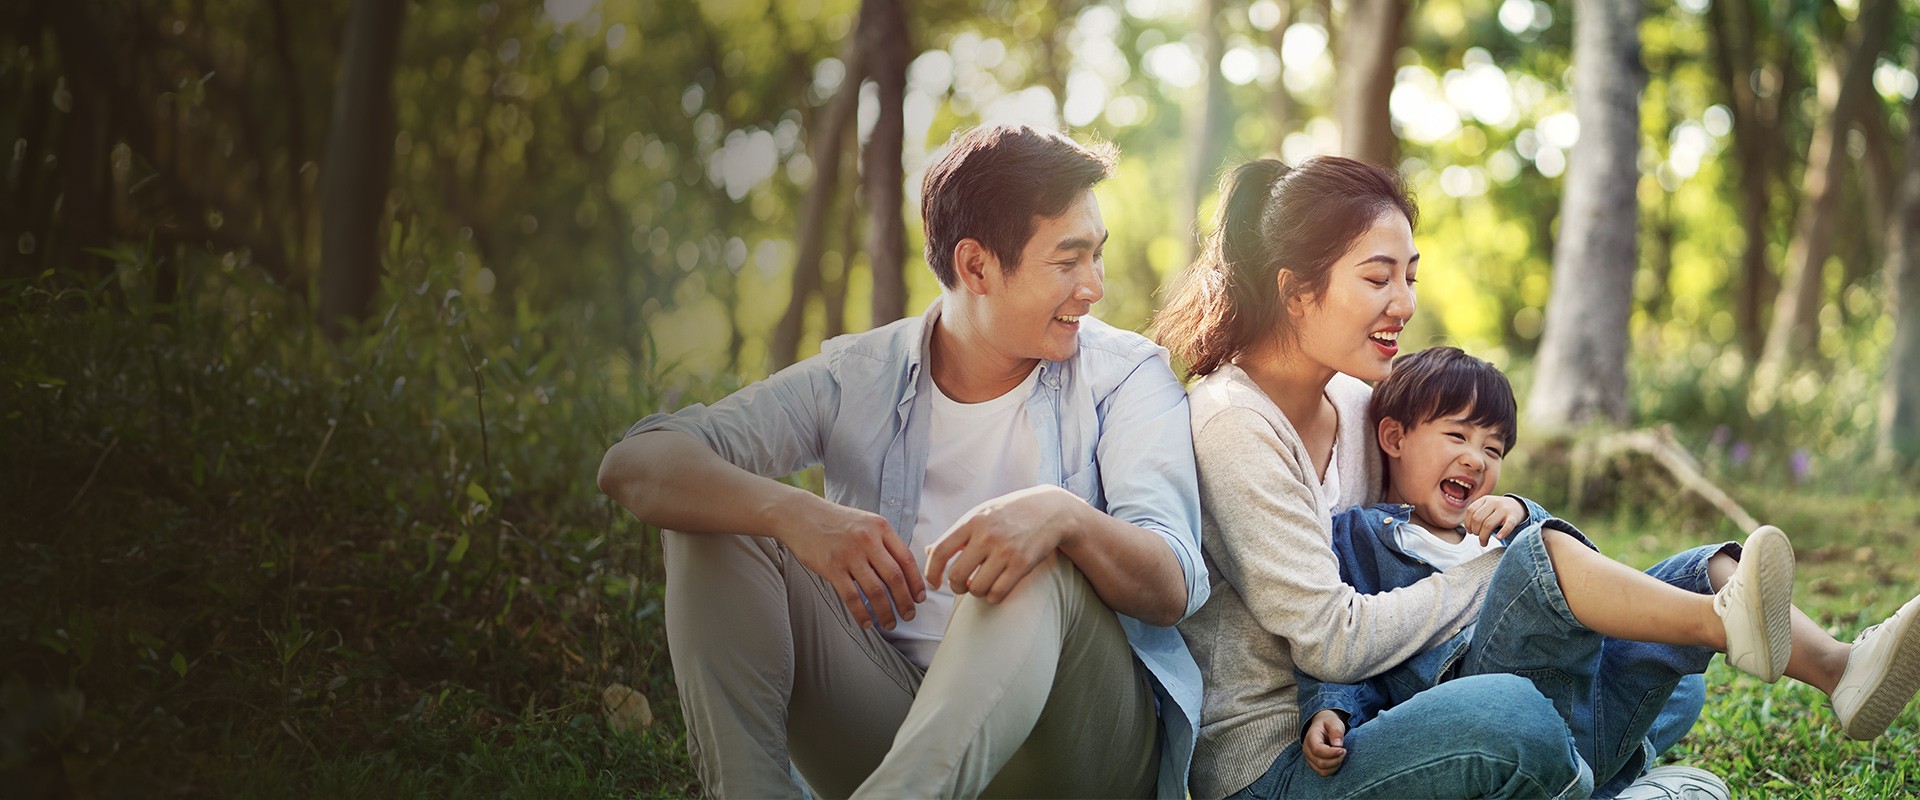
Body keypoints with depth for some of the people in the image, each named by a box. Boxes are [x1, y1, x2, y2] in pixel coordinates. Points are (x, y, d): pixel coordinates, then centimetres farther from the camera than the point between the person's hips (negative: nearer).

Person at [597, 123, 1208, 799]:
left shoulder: (1128, 374, 1)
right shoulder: (858, 378, 3)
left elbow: (1171, 589, -14)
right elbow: (633, 465, -9)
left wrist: (1065, 516, -38)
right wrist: (794, 514, -30)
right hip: (888, 720, 2)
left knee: (1044, 568, -33)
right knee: (718, 518, -11)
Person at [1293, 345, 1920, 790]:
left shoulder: (1490, 528, 37)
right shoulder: (1356, 536, 17)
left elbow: (1587, 574, 20)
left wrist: (1523, 515, 1)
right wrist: (1328, 711, -19)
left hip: (1598, 723, 7)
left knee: (1707, 568, -3)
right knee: (1541, 550, -29)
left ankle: (1838, 669, -28)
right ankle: (1727, 624, -44)